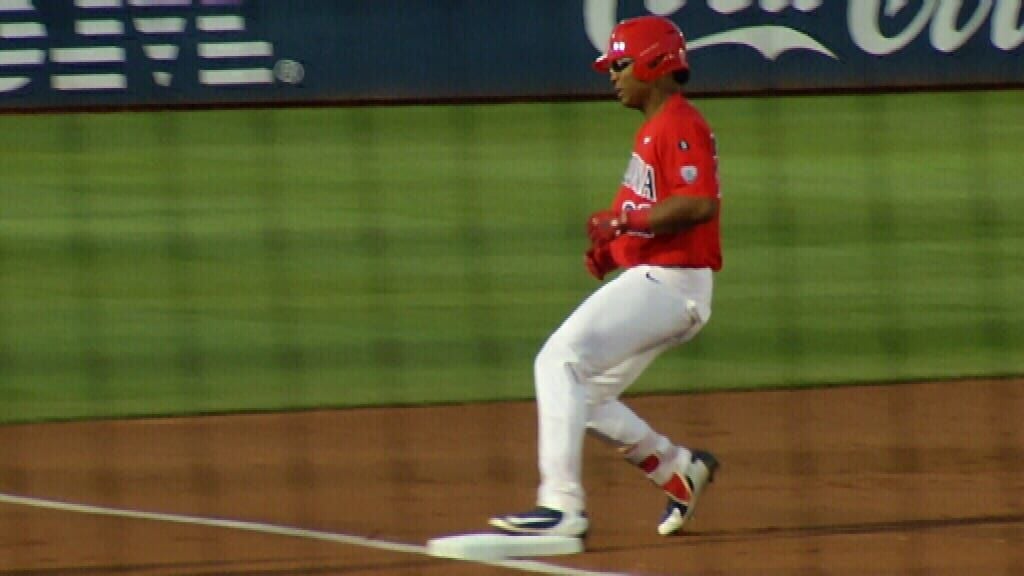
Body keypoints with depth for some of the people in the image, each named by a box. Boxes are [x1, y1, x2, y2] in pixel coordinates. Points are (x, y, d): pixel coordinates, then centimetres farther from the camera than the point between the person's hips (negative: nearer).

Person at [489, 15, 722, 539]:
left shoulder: (678, 125, -12)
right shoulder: (653, 131, 20)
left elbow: (700, 203, -25)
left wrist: (623, 222, -21)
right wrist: (612, 249, 10)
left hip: (666, 282, -11)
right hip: (654, 282, 11)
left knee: (560, 361, -19)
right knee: (583, 396, 12)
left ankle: (561, 505, -23)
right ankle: (680, 469, 22)